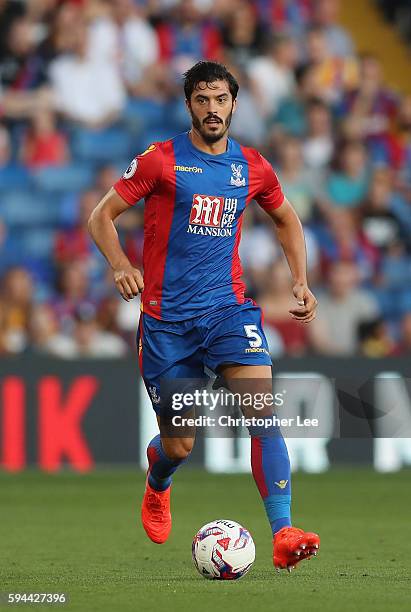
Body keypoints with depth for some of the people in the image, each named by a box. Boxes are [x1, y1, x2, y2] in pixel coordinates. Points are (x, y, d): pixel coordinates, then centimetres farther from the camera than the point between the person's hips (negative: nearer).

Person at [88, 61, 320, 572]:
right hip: (167, 317, -2)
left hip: (228, 308, 2)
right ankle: (157, 487, 43)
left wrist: (300, 280, 12)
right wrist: (120, 265, -19)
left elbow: (286, 219, 26)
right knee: (179, 445, 5)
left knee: (262, 412, -21)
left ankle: (283, 536, -26)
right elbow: (101, 216, 0)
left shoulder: (252, 167, 7)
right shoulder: (160, 160, -3)